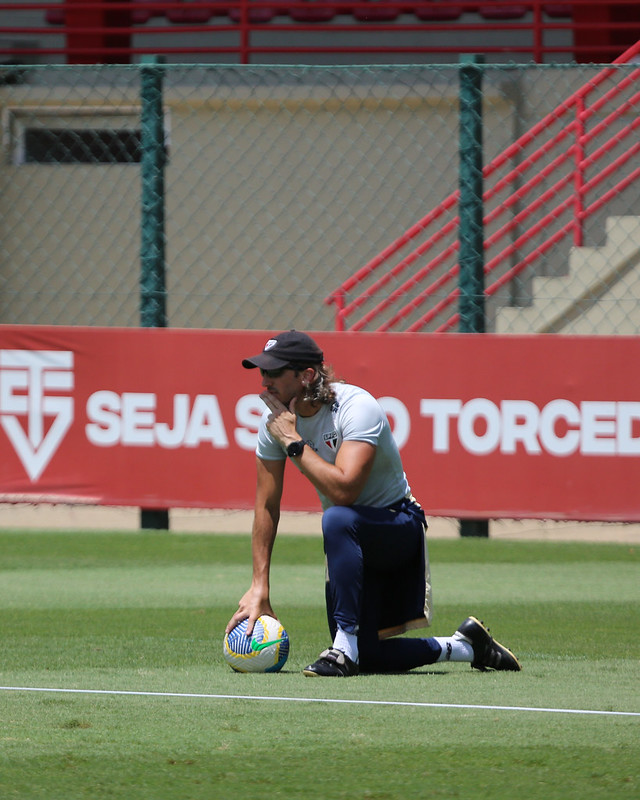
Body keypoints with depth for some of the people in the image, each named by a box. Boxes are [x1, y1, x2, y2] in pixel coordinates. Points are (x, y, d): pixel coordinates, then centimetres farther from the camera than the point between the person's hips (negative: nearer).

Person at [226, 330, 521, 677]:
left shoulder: (356, 407, -26)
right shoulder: (274, 419, -7)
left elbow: (343, 490, -40)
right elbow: (267, 506, -2)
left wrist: (293, 441, -32)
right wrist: (259, 587, -7)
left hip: (398, 525, -7)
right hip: (353, 542, 7)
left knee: (338, 519, -41)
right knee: (366, 657, -2)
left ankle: (345, 647, -37)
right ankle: (465, 646, 21)